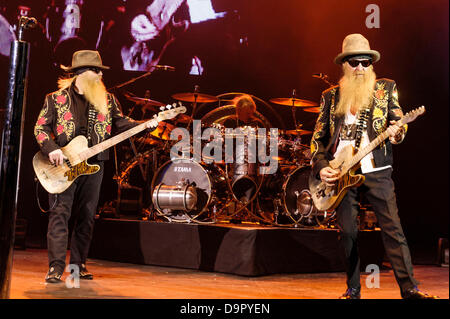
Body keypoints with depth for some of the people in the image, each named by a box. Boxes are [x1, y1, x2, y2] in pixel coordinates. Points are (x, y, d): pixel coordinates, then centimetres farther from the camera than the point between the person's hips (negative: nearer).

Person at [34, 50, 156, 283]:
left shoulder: (106, 100, 11)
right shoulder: (56, 99, 1)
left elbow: (121, 123, 11)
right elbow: (40, 127, 1)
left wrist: (145, 125, -4)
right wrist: (51, 149, -14)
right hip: (64, 165, -3)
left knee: (86, 217, 7)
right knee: (60, 213, -8)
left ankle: (78, 265, 17)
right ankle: (55, 267, -4)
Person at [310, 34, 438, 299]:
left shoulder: (386, 88, 10)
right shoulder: (330, 96, 13)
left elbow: (399, 122, 5)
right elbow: (318, 137, 12)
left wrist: (397, 133, -19)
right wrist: (320, 167, -1)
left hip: (376, 170, -1)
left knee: (393, 228, -7)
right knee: (347, 232, 4)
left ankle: (409, 288, -1)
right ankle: (353, 290, 16)